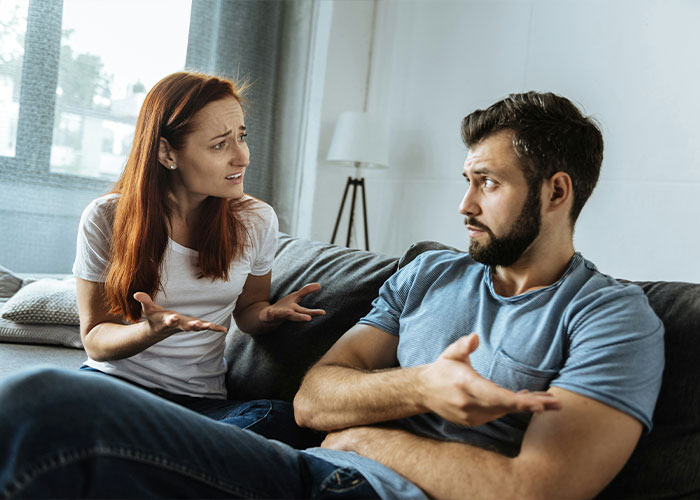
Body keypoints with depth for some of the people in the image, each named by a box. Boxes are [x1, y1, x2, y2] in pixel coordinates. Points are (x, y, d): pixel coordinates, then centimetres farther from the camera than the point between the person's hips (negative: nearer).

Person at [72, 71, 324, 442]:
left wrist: (269, 314, -9)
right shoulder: (106, 219, -7)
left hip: (202, 397, 2)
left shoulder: (256, 221, 1)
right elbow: (94, 338, -1)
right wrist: (153, 330, -25)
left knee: (278, 417, -32)